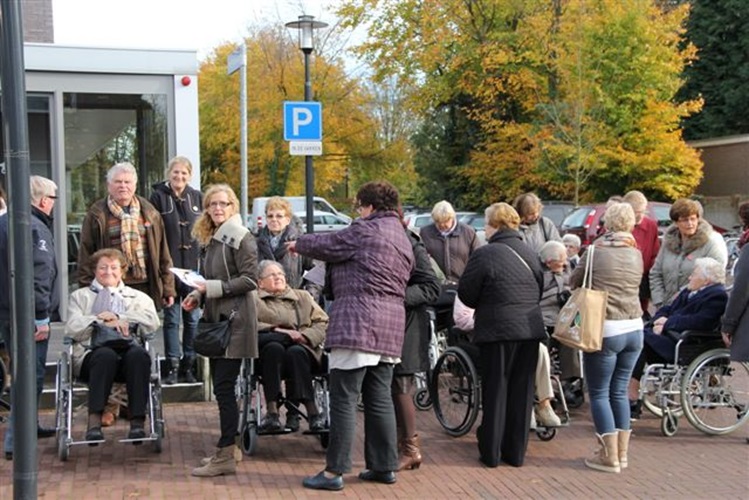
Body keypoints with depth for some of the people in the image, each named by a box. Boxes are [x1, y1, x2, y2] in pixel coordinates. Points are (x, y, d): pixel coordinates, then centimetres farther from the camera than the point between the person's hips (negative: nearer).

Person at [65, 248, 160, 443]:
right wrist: (103, 323, -8)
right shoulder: (80, 296, 27)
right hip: (91, 353, -1)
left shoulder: (137, 296, 28)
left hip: (128, 349, 1)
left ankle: (138, 421, -37)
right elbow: (72, 328, 6)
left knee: (139, 354, -35)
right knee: (106, 355, -37)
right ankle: (94, 422, -40)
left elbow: (152, 322, 6)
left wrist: (118, 317, -2)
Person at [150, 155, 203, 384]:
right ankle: (173, 365, 9)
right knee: (171, 318, 2)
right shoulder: (158, 196, 1)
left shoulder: (196, 197, 10)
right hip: (168, 267, -3)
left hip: (193, 267, 3)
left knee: (193, 318, 5)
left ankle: (189, 364, 14)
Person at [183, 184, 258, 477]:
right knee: (220, 385, 12)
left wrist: (212, 288, -18)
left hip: (234, 320, -8)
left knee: (224, 386, -8)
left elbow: (250, 280, -15)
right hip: (215, 319, 8)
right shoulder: (209, 240, 15)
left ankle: (225, 455, -3)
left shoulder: (241, 238, -8)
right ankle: (230, 448, 22)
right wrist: (197, 296, 3)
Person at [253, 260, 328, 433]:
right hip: (267, 353, -1)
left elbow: (323, 323, 12)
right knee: (274, 347, -35)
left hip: (302, 349, 1)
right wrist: (277, 331, -14)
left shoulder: (303, 297, 26)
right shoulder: (253, 298, 19)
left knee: (295, 352, -33)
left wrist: (304, 336, -7)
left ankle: (293, 412, -34)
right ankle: (272, 411, -39)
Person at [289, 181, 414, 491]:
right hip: (390, 328, 9)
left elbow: (326, 246, 1)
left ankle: (334, 471, -2)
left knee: (344, 400, -5)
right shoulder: (403, 240, 20)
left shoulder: (365, 231, -7)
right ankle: (385, 466, 18)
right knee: (379, 399, 13)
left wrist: (299, 244, 20)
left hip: (357, 323, -9)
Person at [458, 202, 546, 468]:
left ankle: (491, 453, 10)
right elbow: (539, 291, 16)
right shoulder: (530, 254, 8)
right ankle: (516, 452, 18)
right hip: (531, 329, 5)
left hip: (498, 330, -5)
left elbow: (466, 294, -6)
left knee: (495, 391, 4)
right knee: (522, 391, 11)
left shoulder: (485, 254, -11)